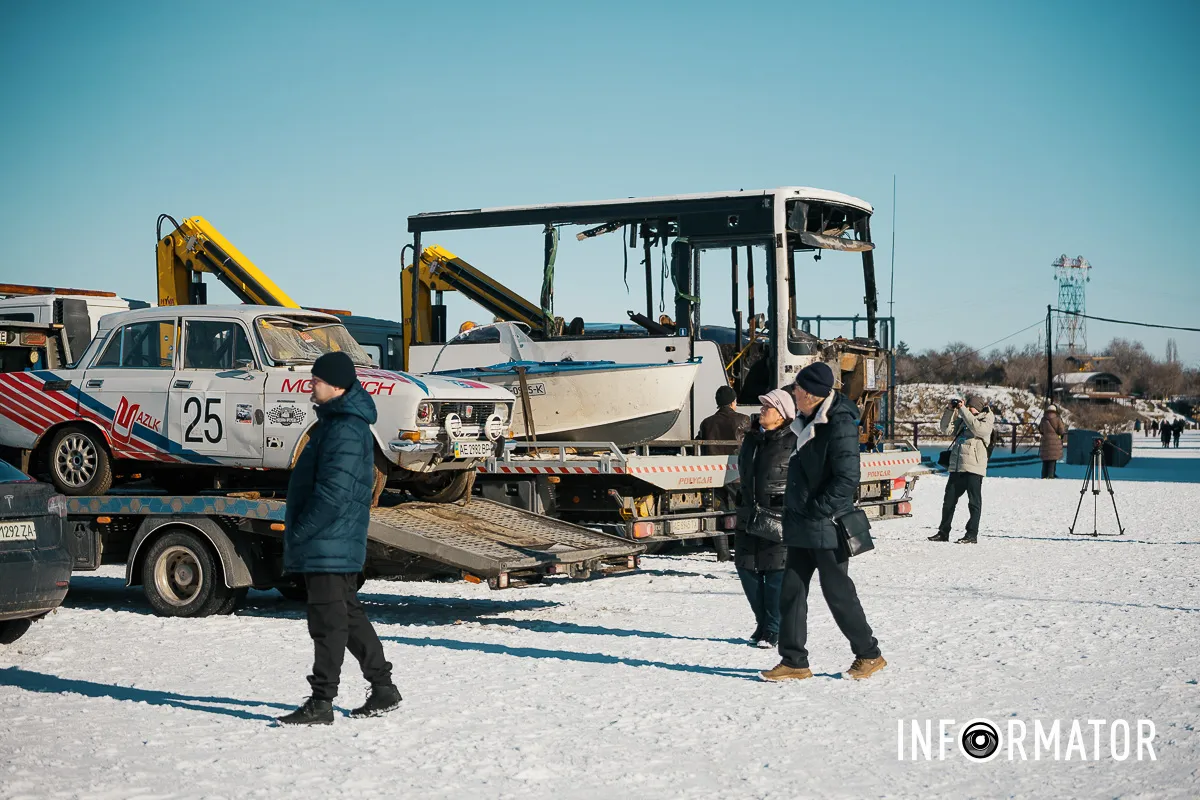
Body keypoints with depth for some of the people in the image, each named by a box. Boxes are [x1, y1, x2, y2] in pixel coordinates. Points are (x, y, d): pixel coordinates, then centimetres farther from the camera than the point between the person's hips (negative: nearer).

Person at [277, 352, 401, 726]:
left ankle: (321, 703, -1)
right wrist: (297, 531, 20)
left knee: (328, 622, -6)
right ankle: (383, 689, 23)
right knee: (349, 616, 16)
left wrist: (298, 533, -17)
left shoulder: (346, 431, -19)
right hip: (338, 544, 11)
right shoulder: (335, 421, 16)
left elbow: (334, 494, -24)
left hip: (330, 544, -11)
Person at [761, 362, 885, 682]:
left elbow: (847, 479, -22)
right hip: (801, 526, 9)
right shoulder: (808, 420, 10)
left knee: (837, 590, 1)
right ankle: (794, 662, 12)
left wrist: (816, 511, -19)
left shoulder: (840, 425, -17)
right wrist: (797, 512, 15)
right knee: (791, 592, 6)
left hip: (825, 526, -9)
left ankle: (869, 655, 16)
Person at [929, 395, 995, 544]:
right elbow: (944, 428, 13)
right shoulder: (962, 419, 17)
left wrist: (963, 409, -16)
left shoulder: (987, 420, 1)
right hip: (956, 466, 6)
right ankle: (943, 532, 16)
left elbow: (976, 428, -19)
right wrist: (950, 410, 2)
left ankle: (972, 534, 0)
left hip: (974, 467, -6)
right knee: (949, 500, 8)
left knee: (974, 501, -3)